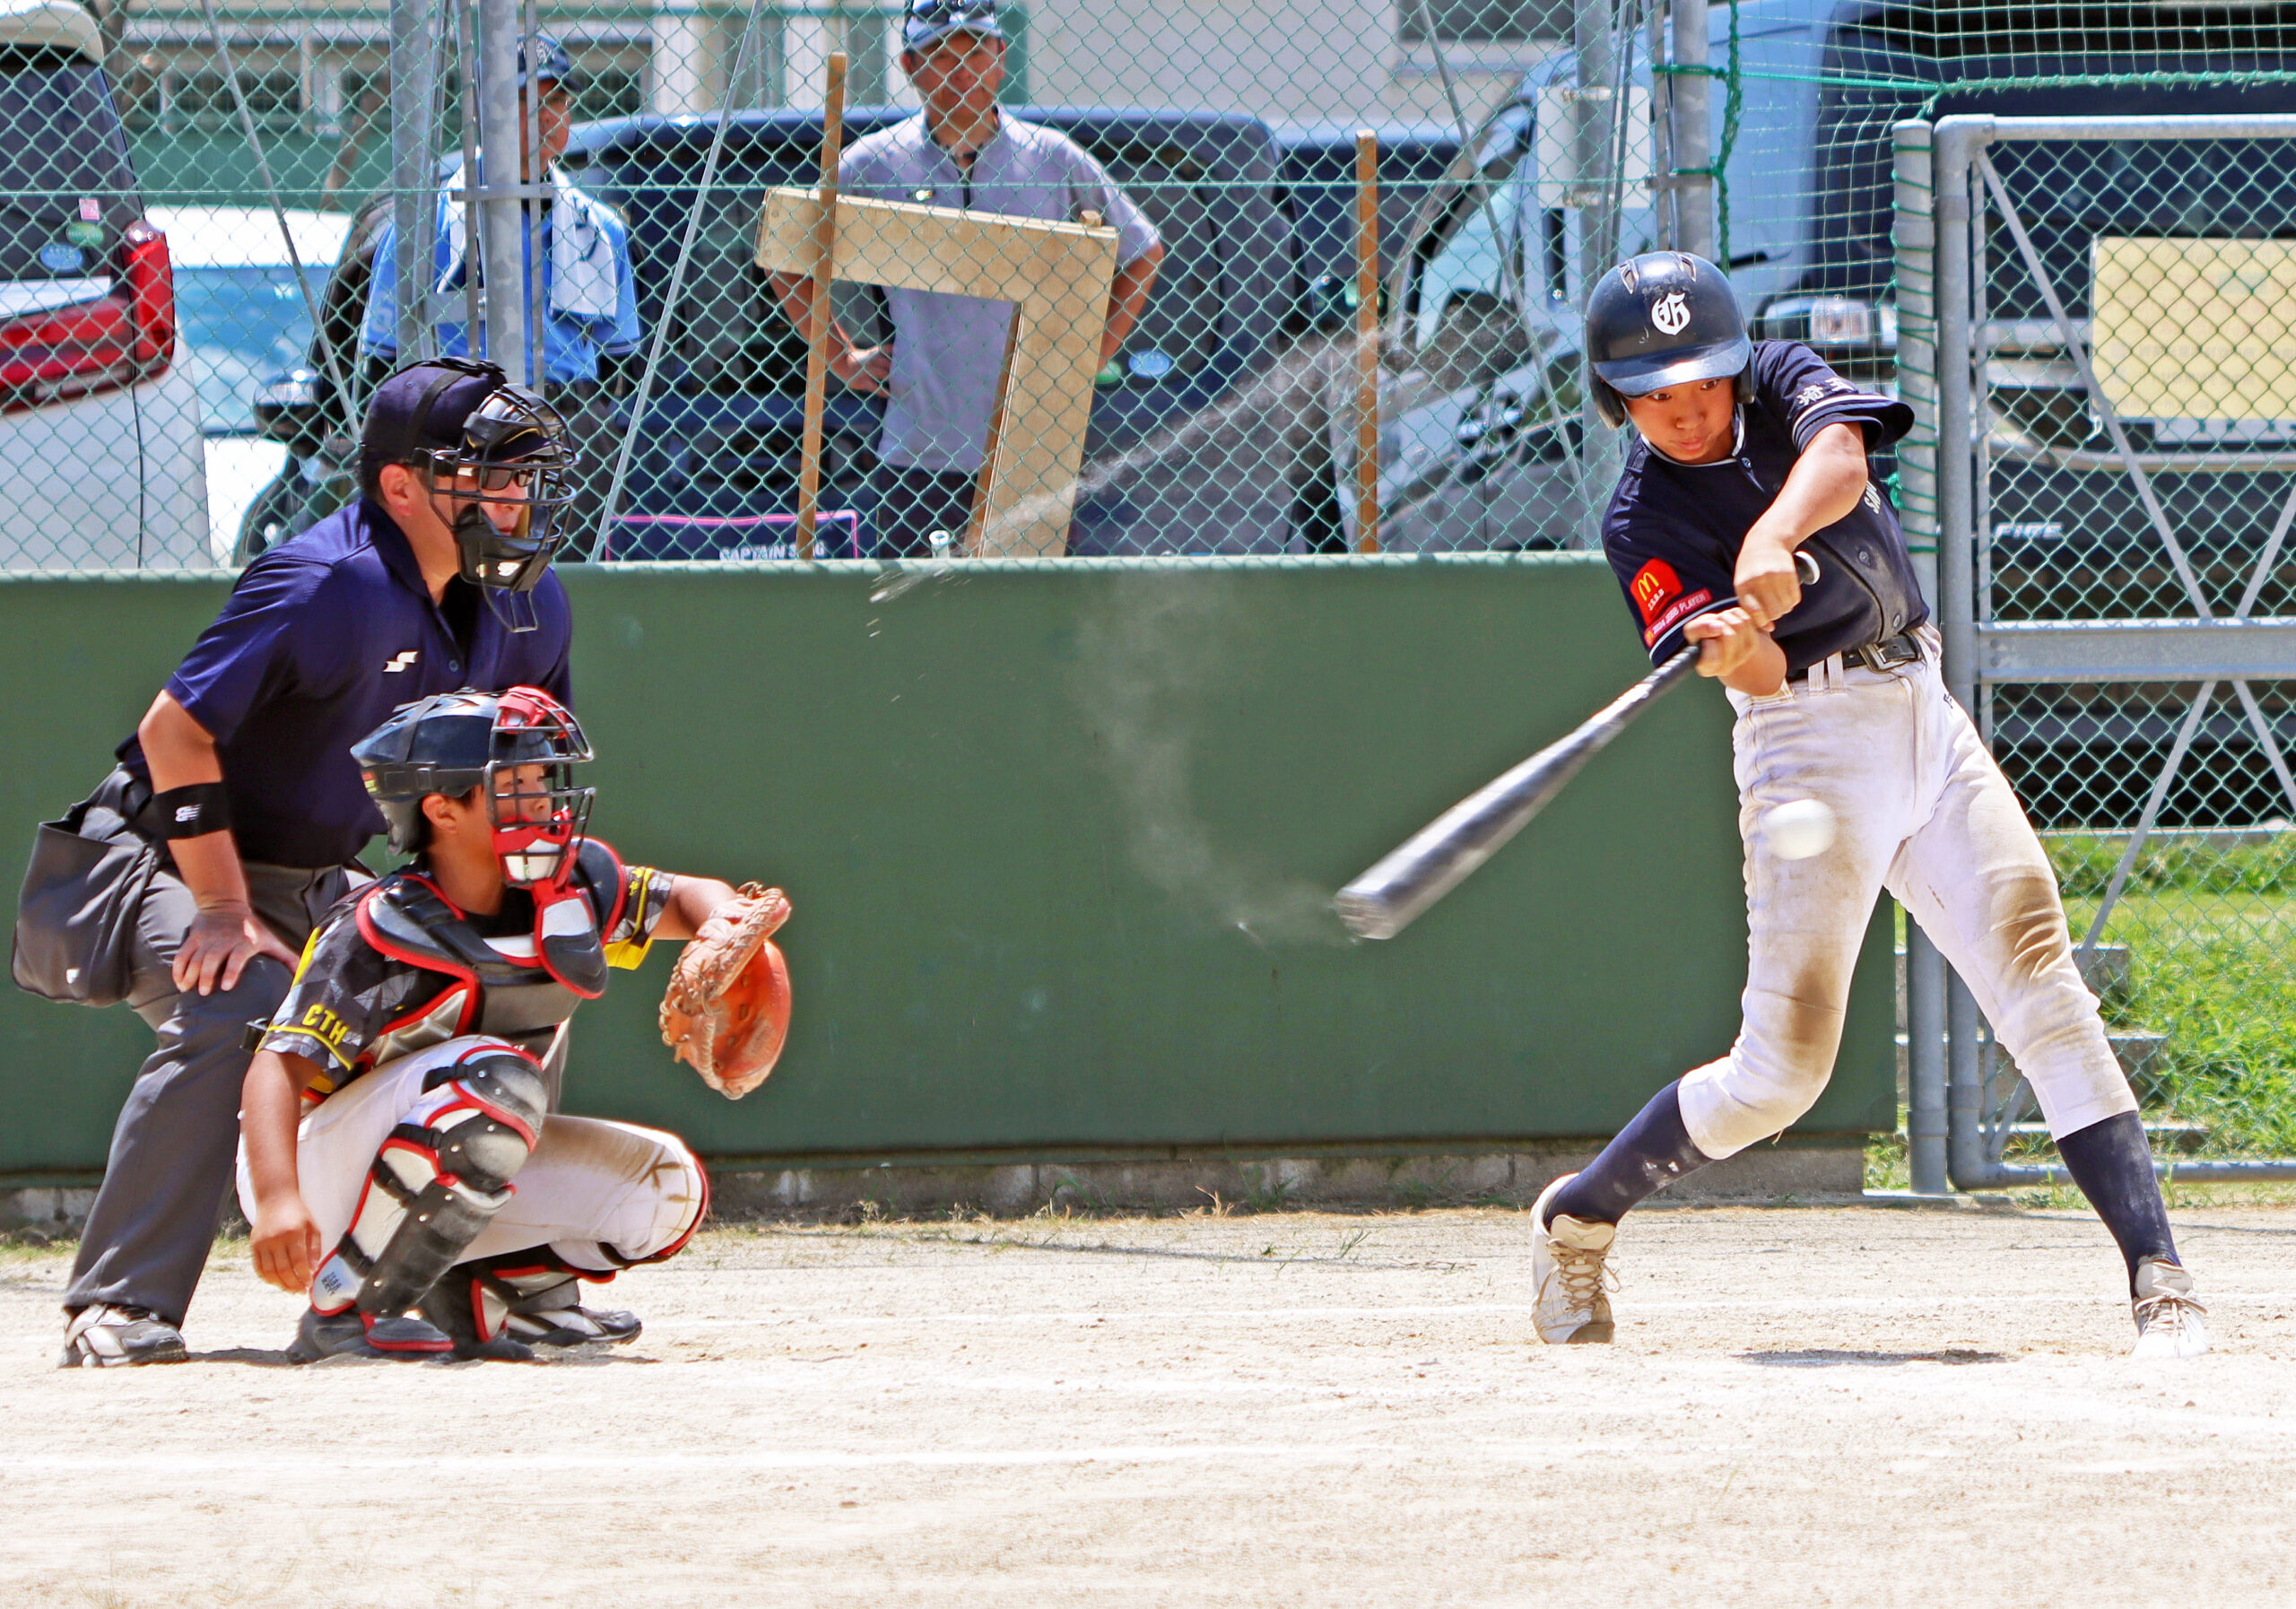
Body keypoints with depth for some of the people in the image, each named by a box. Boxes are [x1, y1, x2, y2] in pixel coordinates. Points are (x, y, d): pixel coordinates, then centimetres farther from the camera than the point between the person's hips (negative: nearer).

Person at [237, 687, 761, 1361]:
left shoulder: (570, 889, -4)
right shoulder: (382, 934, -25)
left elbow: (687, 899, 10)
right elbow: (281, 1067, -32)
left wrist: (723, 929, -16)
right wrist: (278, 1201, -49)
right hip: (319, 1172, -7)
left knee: (665, 1185, -5)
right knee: (492, 1077, -34)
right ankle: (344, 1312, -27)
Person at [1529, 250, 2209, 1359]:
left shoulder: (1781, 382, 3)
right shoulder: (1642, 526, -7)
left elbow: (1838, 454, -22)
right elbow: (1759, 671, -21)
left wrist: (1772, 537, -42)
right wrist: (1734, 651, -46)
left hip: (1925, 716, 4)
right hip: (1810, 742, -4)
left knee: (2041, 987, -11)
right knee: (1783, 1067, -7)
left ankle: (2157, 1279, -17)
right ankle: (1575, 1217, 17)